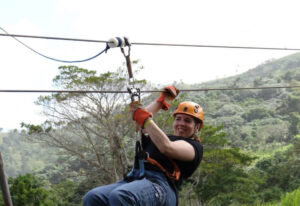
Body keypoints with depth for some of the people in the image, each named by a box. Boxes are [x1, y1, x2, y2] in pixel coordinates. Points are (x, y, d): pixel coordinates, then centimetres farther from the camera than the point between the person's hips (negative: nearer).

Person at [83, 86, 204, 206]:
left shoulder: (194, 146, 13)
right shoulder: (163, 137, 36)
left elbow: (167, 148, -6)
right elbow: (140, 123, 39)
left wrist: (146, 119, -3)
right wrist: (163, 100, 47)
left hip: (160, 184, -7)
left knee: (119, 196, -40)